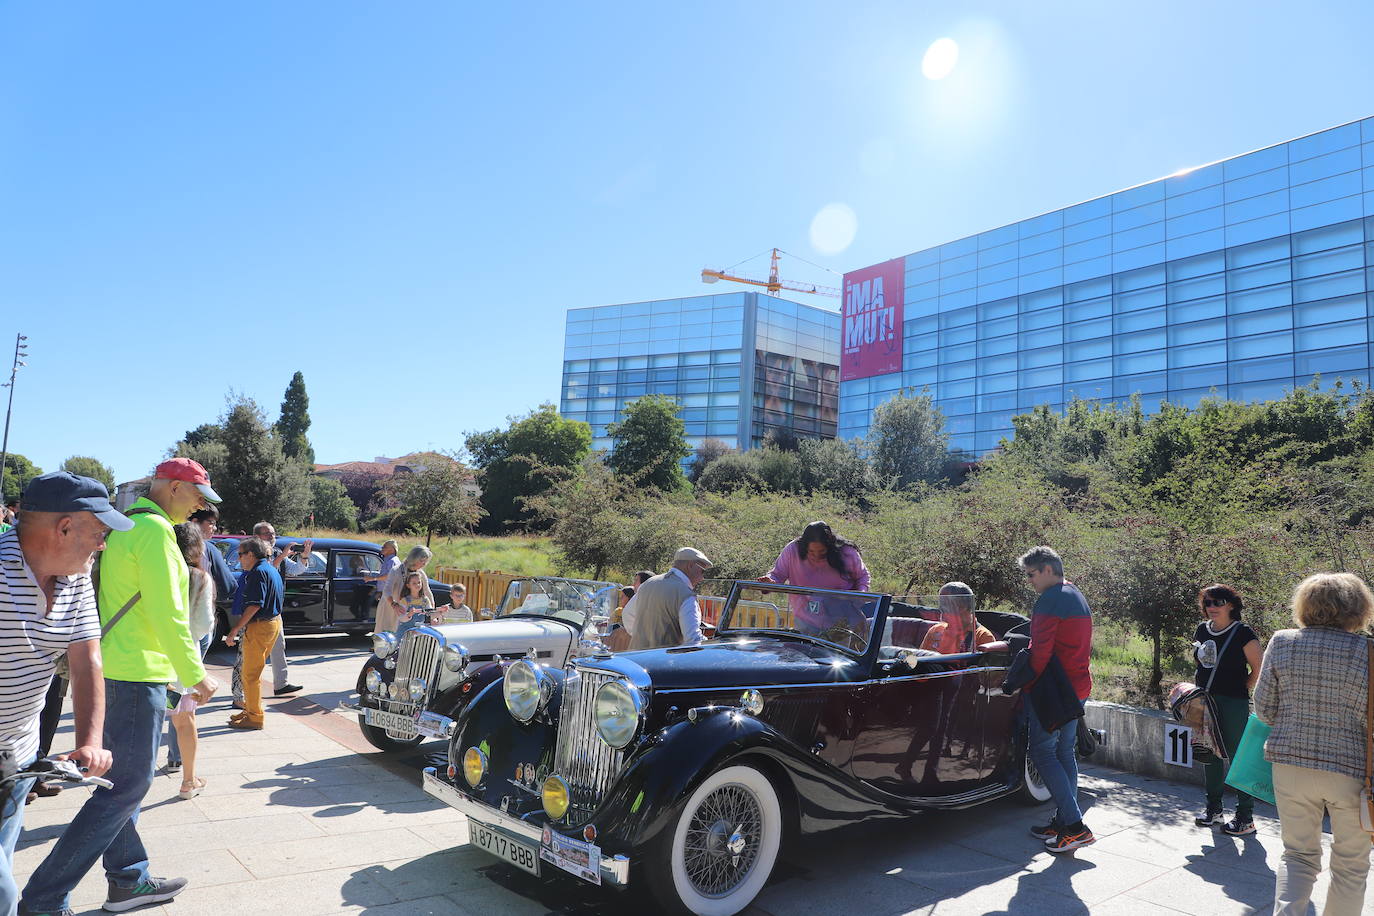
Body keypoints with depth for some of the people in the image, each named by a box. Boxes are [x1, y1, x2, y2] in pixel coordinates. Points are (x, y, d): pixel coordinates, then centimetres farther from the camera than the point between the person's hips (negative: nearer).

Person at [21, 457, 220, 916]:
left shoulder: (125, 527, 14)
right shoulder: (153, 530, -17)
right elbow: (167, 614, -21)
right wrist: (196, 675, -14)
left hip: (115, 668, 11)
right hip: (137, 674, -11)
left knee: (123, 782, 17)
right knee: (126, 788, -3)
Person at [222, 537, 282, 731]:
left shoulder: (258, 572, -16)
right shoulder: (271, 569, 15)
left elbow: (254, 606, -22)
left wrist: (235, 630, -20)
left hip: (259, 626, -10)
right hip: (274, 622, 10)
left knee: (251, 673, -2)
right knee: (254, 671, 19)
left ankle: (255, 717, 4)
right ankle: (250, 709, 29)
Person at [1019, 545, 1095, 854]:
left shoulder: (1050, 599, -15)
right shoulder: (1078, 597, 17)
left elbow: (1041, 649, -20)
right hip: (1079, 686, 10)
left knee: (1042, 751, -5)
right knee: (1064, 752, 13)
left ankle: (1075, 826, -9)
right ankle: (1062, 821, 18)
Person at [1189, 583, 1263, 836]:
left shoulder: (1243, 634, -9)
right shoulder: (1202, 630, 9)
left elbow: (1257, 670, -5)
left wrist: (1241, 691, -9)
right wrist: (1197, 688, 11)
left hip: (1233, 704, -6)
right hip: (1205, 702, 6)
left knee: (1238, 757, -1)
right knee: (1210, 756, 13)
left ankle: (1246, 817, 8)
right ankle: (1213, 809, 25)